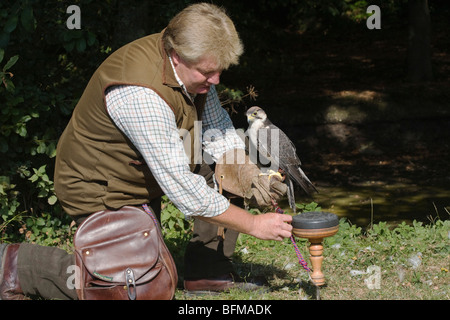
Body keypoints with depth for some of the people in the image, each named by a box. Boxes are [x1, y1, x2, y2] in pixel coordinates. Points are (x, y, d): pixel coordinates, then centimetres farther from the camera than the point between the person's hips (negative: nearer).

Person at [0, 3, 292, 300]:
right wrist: (253, 225, -29)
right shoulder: (141, 95, -37)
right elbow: (181, 187, -36)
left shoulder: (196, 65, -10)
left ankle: (209, 271, 4)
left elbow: (217, 129, 3)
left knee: (230, 167, -4)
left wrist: (245, 172, -17)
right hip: (102, 187, -9)